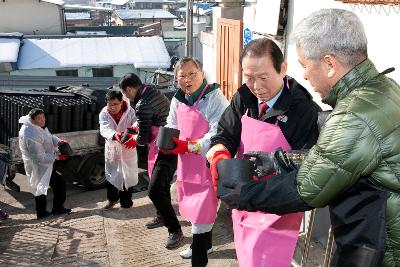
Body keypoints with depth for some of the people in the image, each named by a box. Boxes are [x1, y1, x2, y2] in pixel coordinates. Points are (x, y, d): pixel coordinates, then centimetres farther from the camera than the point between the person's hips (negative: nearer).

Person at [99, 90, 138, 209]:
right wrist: (115, 135, -52)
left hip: (127, 149, -1)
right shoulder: (104, 114, -13)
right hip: (112, 149, 1)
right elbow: (105, 129, -30)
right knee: (111, 174, 13)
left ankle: (126, 200, 30)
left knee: (128, 174, 9)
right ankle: (112, 199, 35)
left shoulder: (130, 112, -14)